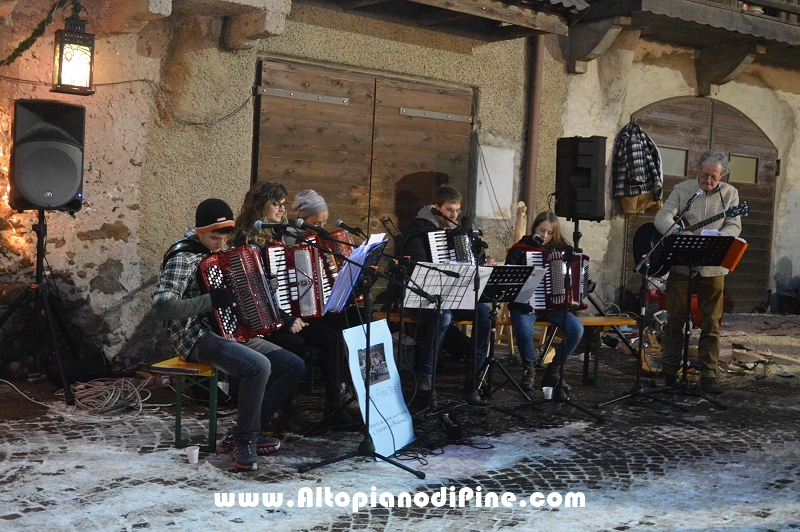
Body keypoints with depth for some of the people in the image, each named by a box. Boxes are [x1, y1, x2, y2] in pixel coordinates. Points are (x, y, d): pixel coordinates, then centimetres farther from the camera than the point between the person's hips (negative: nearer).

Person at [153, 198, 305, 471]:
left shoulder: (218, 250, 12)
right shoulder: (182, 258, -14)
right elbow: (161, 307, -26)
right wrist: (211, 301, -25)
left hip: (235, 332, 9)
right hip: (200, 339, -9)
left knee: (295, 366, -2)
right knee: (259, 366, -33)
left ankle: (248, 432, 3)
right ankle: (244, 442, -15)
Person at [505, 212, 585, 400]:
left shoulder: (562, 249, 9)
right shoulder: (519, 250, -2)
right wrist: (524, 304, -20)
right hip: (525, 304, -3)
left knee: (576, 328, -24)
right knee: (524, 330, -35)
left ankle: (553, 371, -4)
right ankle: (529, 368, -4)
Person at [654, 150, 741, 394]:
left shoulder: (730, 193, 5)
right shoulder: (682, 189, 4)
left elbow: (734, 226, -3)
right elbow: (662, 217, -5)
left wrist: (716, 239, -24)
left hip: (712, 268, 0)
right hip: (681, 264, 0)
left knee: (711, 324, 2)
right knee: (675, 320, 6)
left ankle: (708, 375, 9)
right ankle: (670, 373, 16)